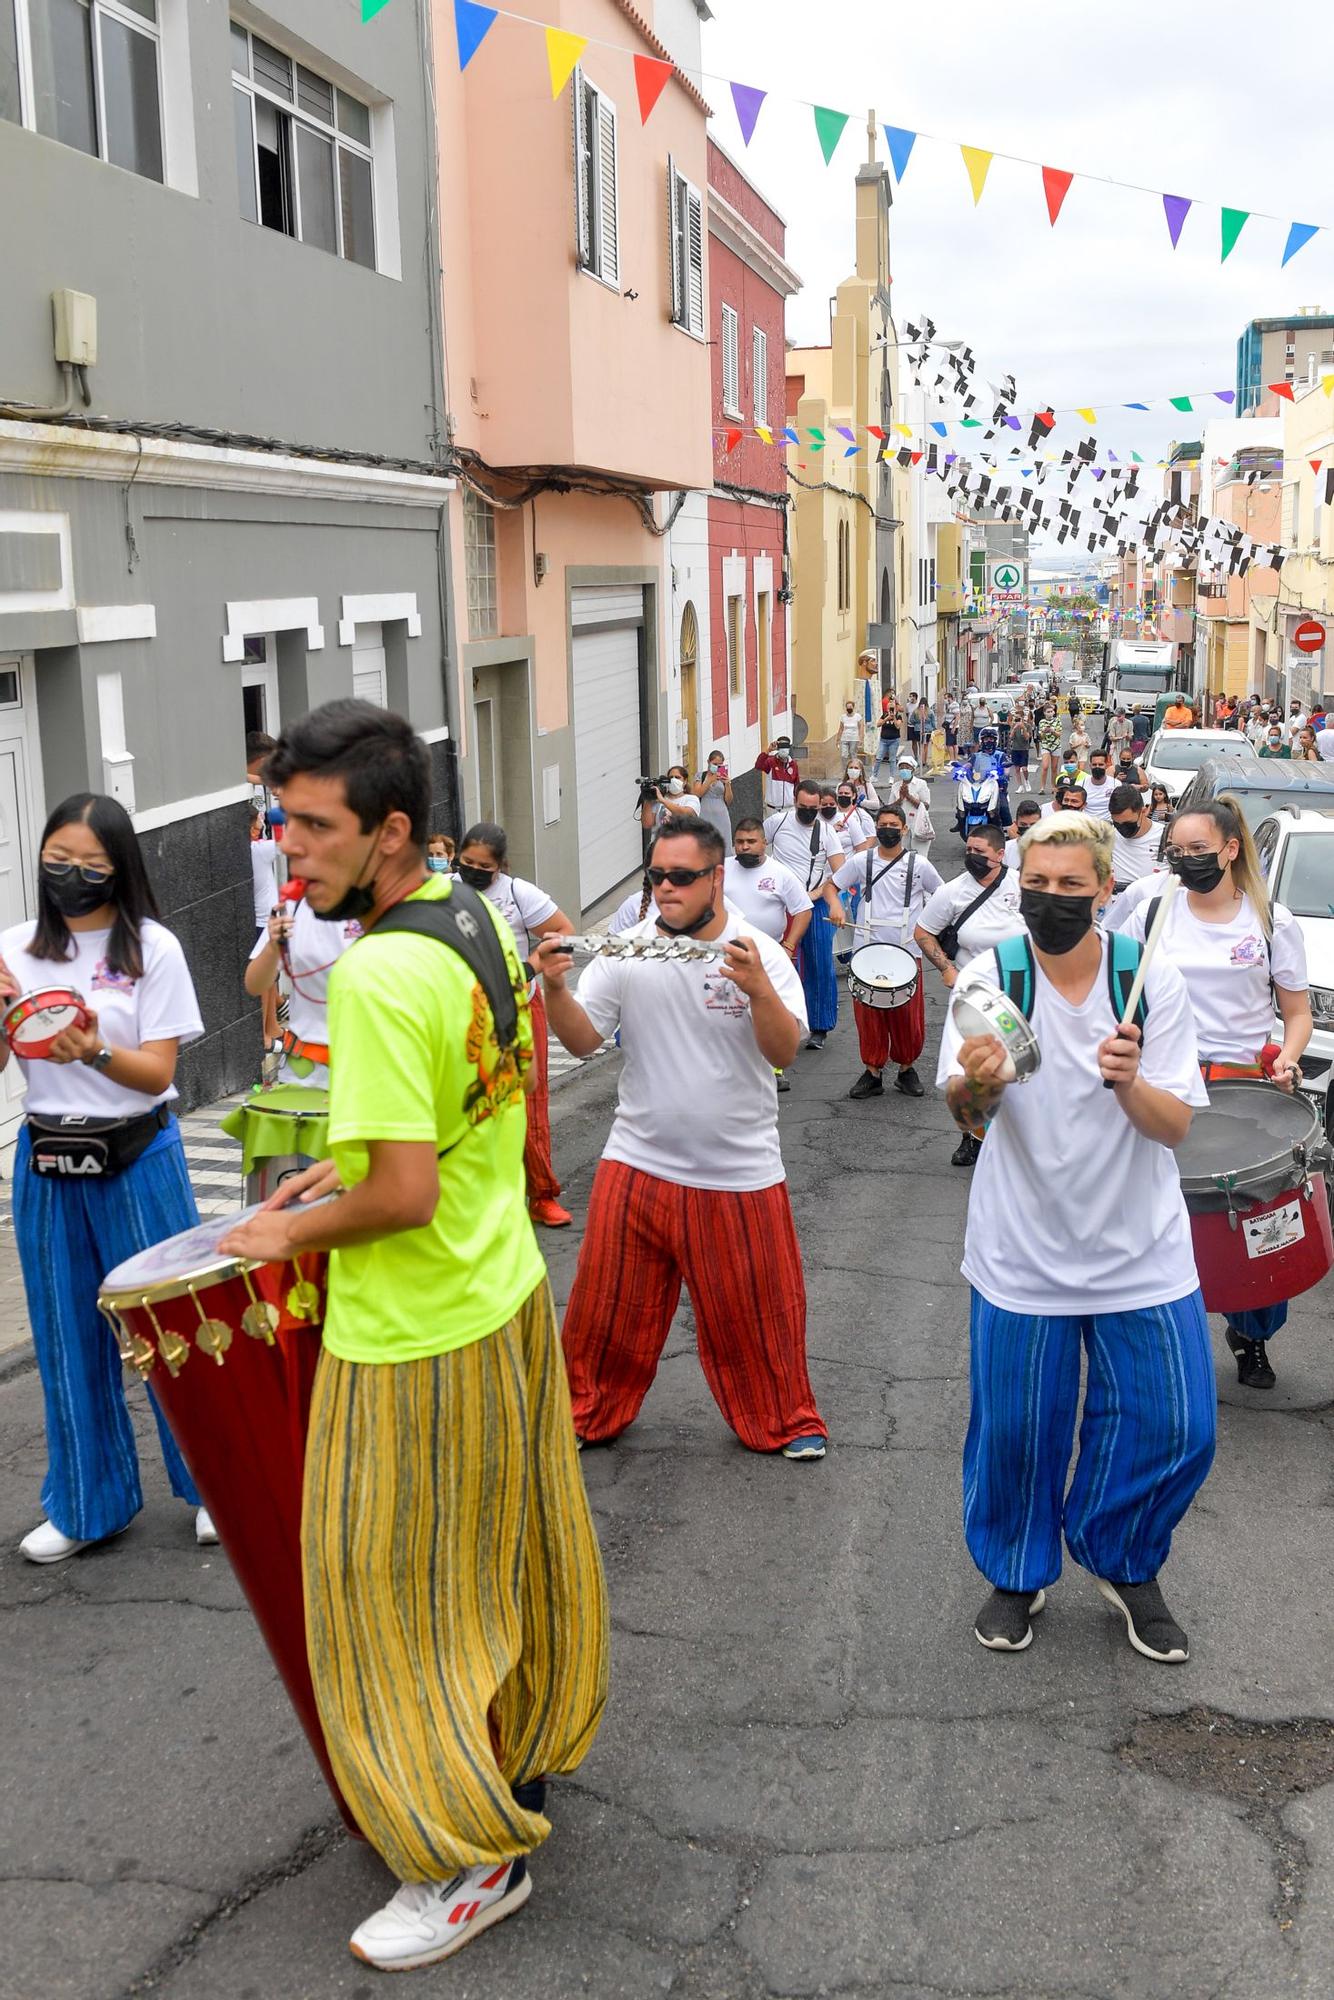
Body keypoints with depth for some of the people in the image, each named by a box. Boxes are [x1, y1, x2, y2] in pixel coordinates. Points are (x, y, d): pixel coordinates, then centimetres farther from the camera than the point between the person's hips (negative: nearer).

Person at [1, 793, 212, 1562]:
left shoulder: (152, 948, -6)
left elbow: (159, 1072, -9)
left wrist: (96, 1051, -28)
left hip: (138, 1159, -3)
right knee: (67, 1335, 11)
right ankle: (88, 1504, 26)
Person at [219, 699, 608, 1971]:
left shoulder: (378, 974, -28)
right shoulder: (478, 919, 1)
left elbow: (405, 1193, -29)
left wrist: (294, 1229, -12)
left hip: (416, 1338, -9)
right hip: (507, 1294, 9)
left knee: (397, 1595, 8)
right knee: (507, 1549, 24)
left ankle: (475, 1855, 23)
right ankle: (525, 1745, 45)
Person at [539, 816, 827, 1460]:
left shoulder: (760, 953, -8)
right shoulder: (625, 950, -4)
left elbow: (784, 1052, -17)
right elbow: (582, 1039, -6)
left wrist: (759, 990, -34)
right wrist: (555, 988, -24)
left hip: (740, 1173, -1)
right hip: (637, 1165, 2)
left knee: (754, 1311, 10)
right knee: (608, 1305, 11)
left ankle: (786, 1423, 32)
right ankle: (589, 1414, 34)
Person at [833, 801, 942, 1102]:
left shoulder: (919, 865, 1)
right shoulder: (861, 860, 3)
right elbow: (832, 886, 12)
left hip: (908, 951, -1)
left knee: (908, 1016, 2)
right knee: (868, 1014, 1)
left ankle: (906, 1069, 19)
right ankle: (873, 1072, 12)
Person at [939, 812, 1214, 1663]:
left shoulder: (1153, 980, -7)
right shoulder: (992, 976, -9)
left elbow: (1175, 1126, -9)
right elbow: (966, 1112, -17)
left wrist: (1128, 1082, -31)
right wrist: (976, 1083, -41)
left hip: (1141, 1251, 1)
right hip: (1023, 1252, -1)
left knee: (1174, 1428, 4)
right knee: (1016, 1427, 7)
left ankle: (1125, 1564, 32)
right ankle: (1017, 1576, 33)